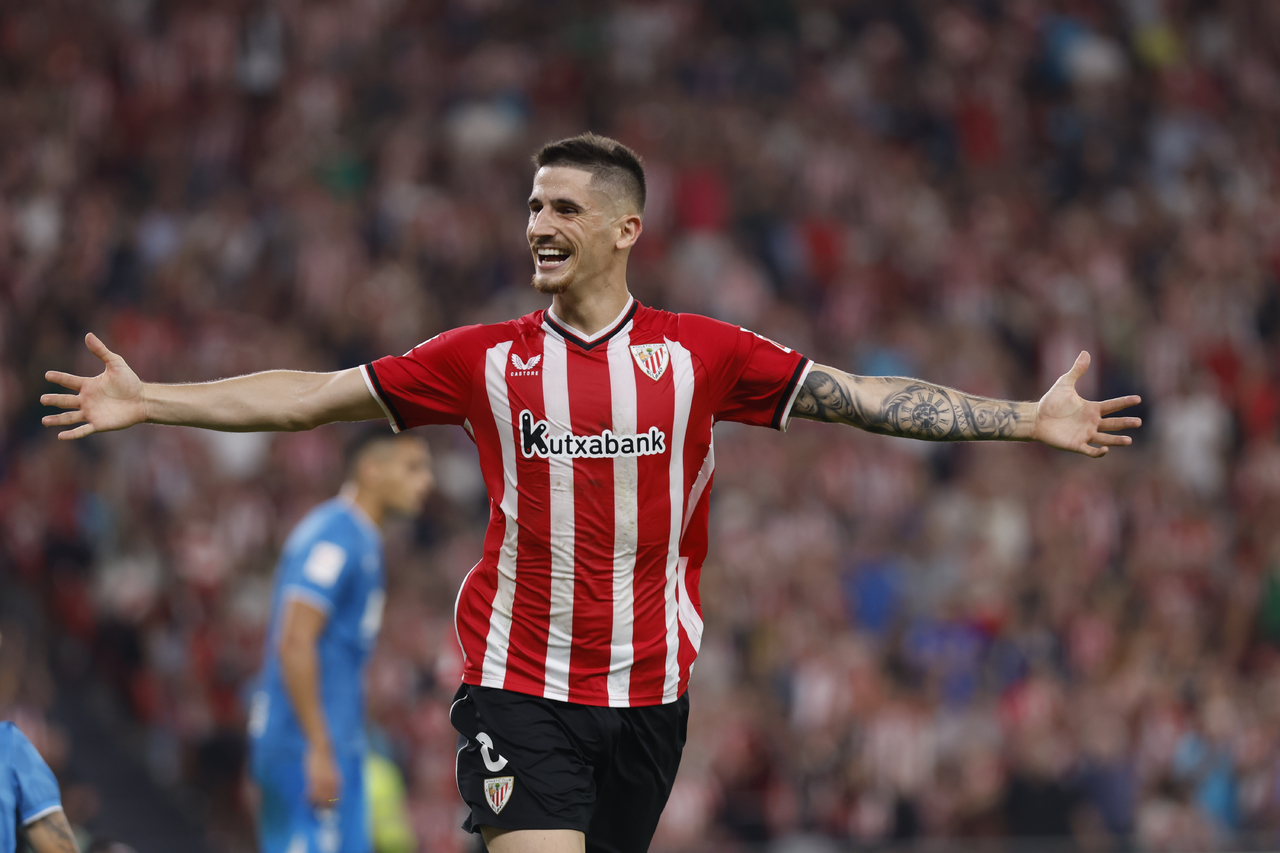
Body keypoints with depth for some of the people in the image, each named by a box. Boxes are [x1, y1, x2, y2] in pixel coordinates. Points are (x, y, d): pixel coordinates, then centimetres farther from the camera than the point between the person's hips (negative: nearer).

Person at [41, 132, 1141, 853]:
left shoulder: (702, 354, 1)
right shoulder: (485, 359, 2)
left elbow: (865, 399, 3)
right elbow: (315, 396, 5)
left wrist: (1030, 419, -3)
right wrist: (146, 400, 0)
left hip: (650, 685, 1)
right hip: (519, 681, -1)